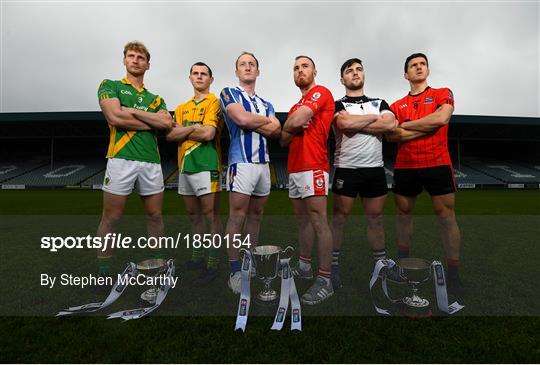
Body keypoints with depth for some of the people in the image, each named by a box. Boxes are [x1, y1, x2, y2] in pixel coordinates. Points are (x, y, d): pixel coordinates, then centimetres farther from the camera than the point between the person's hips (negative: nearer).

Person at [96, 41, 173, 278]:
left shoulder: (155, 98, 21)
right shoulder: (110, 86, 11)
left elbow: (166, 122, 0)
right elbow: (115, 117, -8)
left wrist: (133, 111, -5)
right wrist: (152, 123, 0)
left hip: (152, 162, 4)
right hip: (121, 158, -4)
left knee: (155, 216, 10)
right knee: (111, 217, 1)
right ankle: (103, 272, 12)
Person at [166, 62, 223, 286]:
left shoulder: (214, 103, -2)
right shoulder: (182, 107, 19)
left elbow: (208, 133, -16)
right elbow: (170, 135, 7)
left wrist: (183, 131, -1)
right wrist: (193, 128, -9)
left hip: (206, 166, -7)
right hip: (185, 166, 7)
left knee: (211, 215, -3)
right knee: (194, 215, 14)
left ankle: (213, 265, 4)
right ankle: (197, 258, 28)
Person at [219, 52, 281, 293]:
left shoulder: (265, 103, 22)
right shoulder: (229, 93, 5)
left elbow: (276, 131, 5)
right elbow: (242, 119, -14)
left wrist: (251, 121, -8)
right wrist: (266, 121, 3)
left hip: (263, 163, 6)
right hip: (242, 162, -6)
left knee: (256, 214, 11)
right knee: (237, 215, -6)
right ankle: (235, 271, 3)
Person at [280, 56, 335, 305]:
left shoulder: (321, 92, -1)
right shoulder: (296, 106, 25)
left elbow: (294, 121, -16)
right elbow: (283, 140, 18)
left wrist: (291, 125, 7)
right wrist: (294, 128, -2)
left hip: (313, 167, -9)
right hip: (294, 169, 9)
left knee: (319, 222, -9)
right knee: (303, 220, 14)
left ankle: (325, 280, -4)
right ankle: (304, 266, 26)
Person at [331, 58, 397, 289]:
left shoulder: (379, 103, 15)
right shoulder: (337, 105, 5)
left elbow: (391, 125, -6)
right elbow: (345, 124, -18)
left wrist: (355, 124, -9)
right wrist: (375, 118, -4)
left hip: (375, 169, 3)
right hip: (346, 169, -3)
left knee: (375, 219, 11)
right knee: (339, 218, 2)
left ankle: (381, 264, 23)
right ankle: (333, 266, 13)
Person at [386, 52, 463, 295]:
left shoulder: (443, 94, 7)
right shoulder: (397, 105, 11)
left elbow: (441, 118, -14)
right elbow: (391, 136, -3)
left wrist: (406, 124, -5)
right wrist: (427, 127, -9)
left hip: (438, 165, -2)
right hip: (405, 167, 3)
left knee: (446, 216, -1)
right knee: (403, 214, 10)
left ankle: (453, 275, 9)